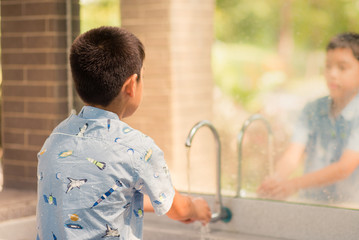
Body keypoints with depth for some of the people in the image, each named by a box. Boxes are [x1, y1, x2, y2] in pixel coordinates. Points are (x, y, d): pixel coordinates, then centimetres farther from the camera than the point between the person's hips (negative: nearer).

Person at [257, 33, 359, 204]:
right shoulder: (313, 110, 8)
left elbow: (345, 167, -15)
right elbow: (293, 154, -4)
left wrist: (295, 184, -24)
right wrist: (277, 179, -25)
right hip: (308, 204, 3)